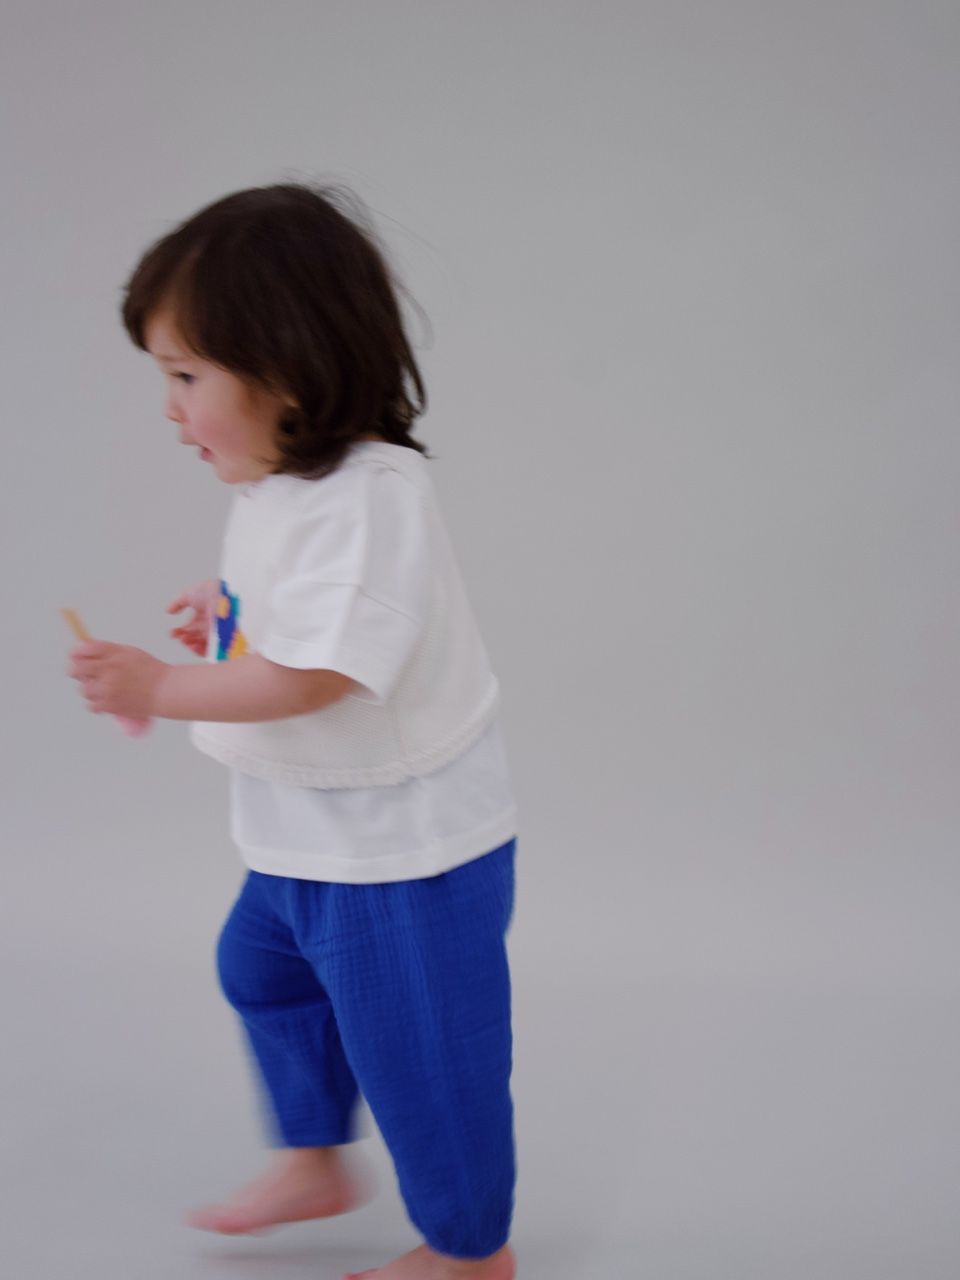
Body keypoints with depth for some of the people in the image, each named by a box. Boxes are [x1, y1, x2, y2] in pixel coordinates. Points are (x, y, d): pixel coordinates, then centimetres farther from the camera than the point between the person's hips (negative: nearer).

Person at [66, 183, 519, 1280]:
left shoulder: (366, 498, -30)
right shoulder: (279, 483, 1)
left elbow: (308, 678, -33)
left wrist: (159, 686, -28)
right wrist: (227, 611, 7)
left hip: (402, 842, -10)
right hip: (310, 834, 10)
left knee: (415, 1045, 6)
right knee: (261, 970, 27)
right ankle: (313, 1163, 49)